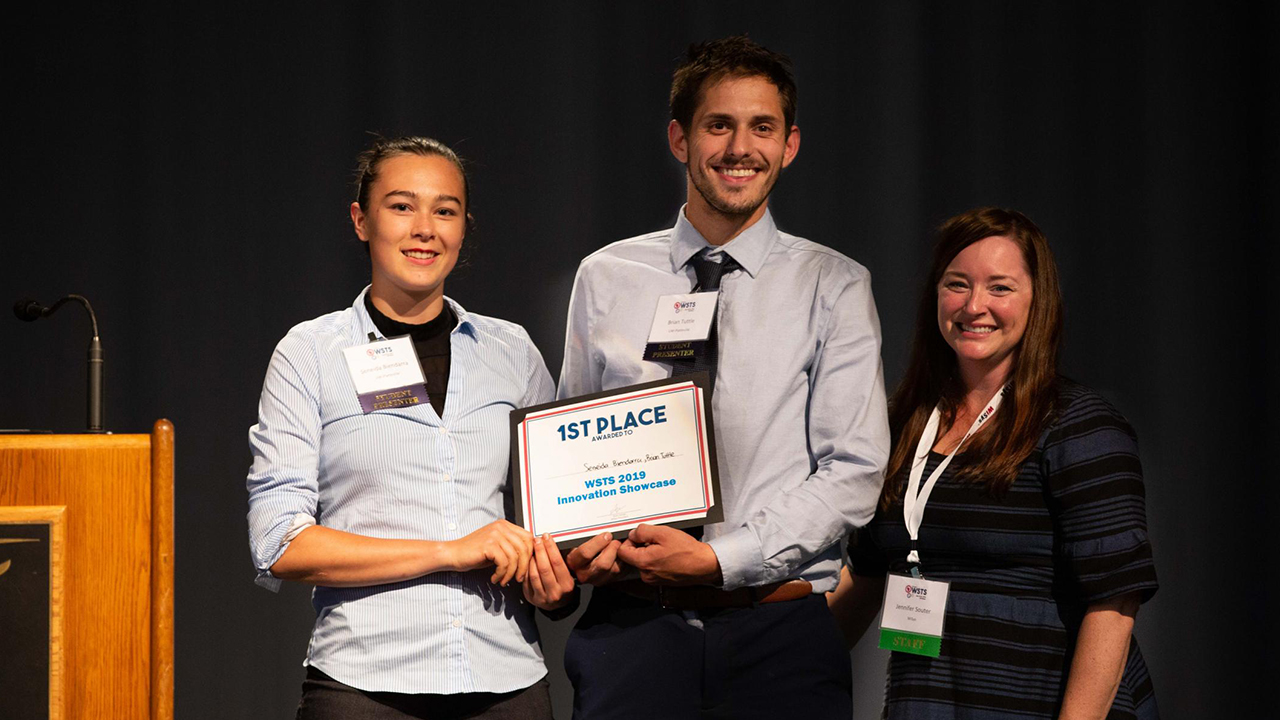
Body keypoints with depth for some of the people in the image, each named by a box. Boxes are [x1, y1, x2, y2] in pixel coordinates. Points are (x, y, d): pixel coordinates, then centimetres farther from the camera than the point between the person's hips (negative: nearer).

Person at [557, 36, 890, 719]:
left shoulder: (834, 286, 3)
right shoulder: (604, 278, 9)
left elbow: (855, 471, -3)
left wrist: (720, 558, -13)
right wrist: (581, 542, -9)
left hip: (779, 633, -1)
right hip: (634, 625, 1)